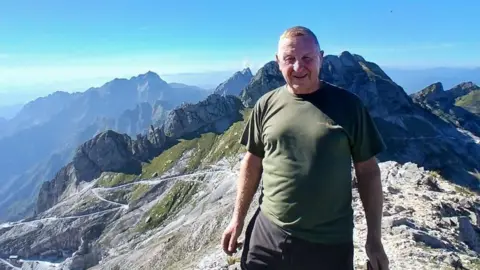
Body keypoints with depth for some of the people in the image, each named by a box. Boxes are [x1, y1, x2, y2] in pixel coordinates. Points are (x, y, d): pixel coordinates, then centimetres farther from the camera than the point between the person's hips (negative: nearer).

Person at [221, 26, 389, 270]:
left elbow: (368, 171, -2)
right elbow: (252, 162, 6)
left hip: (330, 242, -1)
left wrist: (374, 239, 0)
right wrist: (238, 219, 8)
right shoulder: (266, 105, -2)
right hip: (268, 234, 2)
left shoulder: (348, 105, -7)